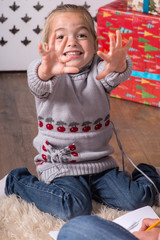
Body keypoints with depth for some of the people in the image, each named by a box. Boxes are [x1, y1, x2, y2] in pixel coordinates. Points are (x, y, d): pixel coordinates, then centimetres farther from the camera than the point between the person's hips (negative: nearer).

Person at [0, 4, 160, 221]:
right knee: (75, 208, -26)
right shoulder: (50, 74, -10)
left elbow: (117, 76, -27)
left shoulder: (100, 70, -4)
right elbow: (38, 84, -34)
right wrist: (47, 71, -59)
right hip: (60, 165, -2)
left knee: (136, 199, -11)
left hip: (100, 161, 3)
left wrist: (118, 65, -53)